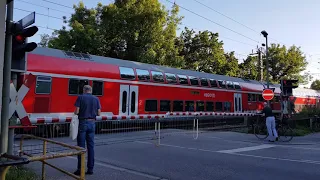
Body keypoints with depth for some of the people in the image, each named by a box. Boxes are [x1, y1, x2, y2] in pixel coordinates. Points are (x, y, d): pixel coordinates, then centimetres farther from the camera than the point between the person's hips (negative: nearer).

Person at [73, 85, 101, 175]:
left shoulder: (80, 97, -4)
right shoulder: (96, 99, 5)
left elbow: (76, 111, -11)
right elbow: (98, 113, 2)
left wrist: (75, 113, 12)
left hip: (82, 123, -3)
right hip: (92, 123, 3)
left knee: (81, 146, 3)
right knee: (91, 146, 8)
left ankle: (80, 169, 5)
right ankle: (90, 169, 11)